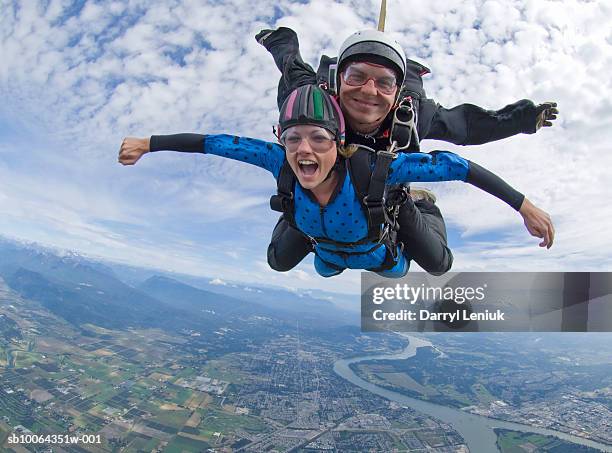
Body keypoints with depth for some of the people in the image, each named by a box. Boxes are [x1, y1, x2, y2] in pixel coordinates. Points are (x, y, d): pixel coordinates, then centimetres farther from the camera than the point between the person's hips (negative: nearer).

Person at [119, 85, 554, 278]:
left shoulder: (370, 169, -49)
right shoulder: (280, 162, -41)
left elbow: (453, 165, -45)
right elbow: (217, 142, -32)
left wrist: (525, 206, -46)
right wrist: (147, 144, -30)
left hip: (375, 251, -2)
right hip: (329, 250, 2)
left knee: (398, 272, 37)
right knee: (322, 272, 40)